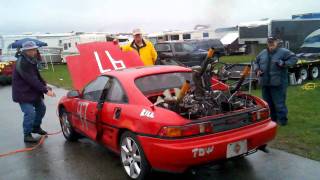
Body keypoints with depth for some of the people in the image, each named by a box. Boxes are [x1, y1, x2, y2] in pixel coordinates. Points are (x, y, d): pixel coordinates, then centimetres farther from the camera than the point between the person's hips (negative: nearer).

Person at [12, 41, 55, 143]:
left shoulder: (31, 60, 7)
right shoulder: (22, 63, -23)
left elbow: (37, 75, 14)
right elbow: (32, 80, -28)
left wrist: (44, 85, -2)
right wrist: (45, 90, -29)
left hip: (33, 91, 10)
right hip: (23, 93, -10)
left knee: (41, 108, 17)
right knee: (30, 113, -14)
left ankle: (36, 127, 36)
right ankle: (27, 135, 1)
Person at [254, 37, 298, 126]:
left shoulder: (283, 52, -3)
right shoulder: (263, 53, 12)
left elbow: (294, 58, -7)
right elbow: (256, 62, 24)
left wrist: (284, 63, -20)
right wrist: (257, 69, 5)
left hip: (278, 83, -6)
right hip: (265, 82, 6)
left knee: (279, 102, -4)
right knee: (268, 102, 13)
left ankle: (282, 120, 8)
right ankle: (271, 118, 28)